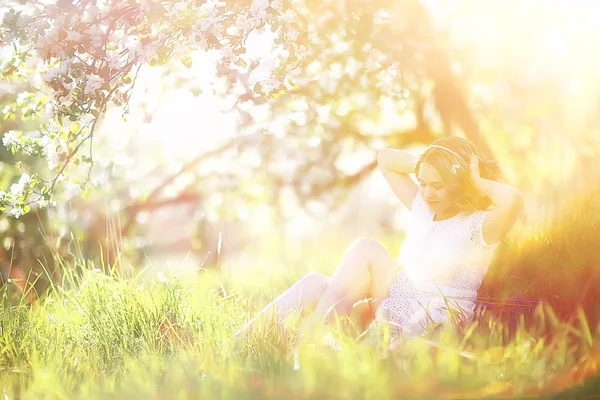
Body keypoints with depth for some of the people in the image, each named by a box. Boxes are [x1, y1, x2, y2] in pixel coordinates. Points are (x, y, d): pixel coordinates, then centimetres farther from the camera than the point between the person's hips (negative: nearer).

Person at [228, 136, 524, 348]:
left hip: (432, 329, -7)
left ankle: (305, 335, -20)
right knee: (316, 283, -14)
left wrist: (478, 182, -13)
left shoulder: (478, 227, -8)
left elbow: (513, 200, -31)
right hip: (394, 311, 7)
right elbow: (384, 158, 20)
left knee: (366, 249, -20)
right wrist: (423, 165, 4)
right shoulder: (424, 209, 13)